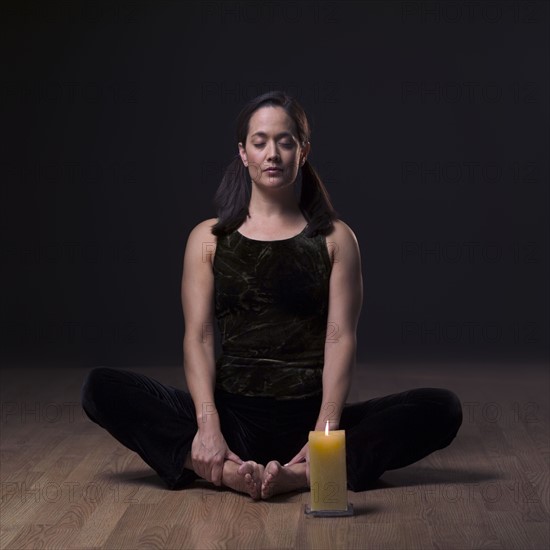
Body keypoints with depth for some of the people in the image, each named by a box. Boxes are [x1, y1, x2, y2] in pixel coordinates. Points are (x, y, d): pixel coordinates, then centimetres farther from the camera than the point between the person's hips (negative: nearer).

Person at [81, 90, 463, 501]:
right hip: (234, 413, 0)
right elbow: (198, 336, -1)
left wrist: (326, 431, -19)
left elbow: (341, 337, -4)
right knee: (102, 388, -21)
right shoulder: (208, 239, 9)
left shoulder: (335, 239, 6)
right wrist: (207, 425, -18)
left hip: (309, 417, 0)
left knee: (441, 409, -23)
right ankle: (226, 470, -37)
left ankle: (300, 474, -37)